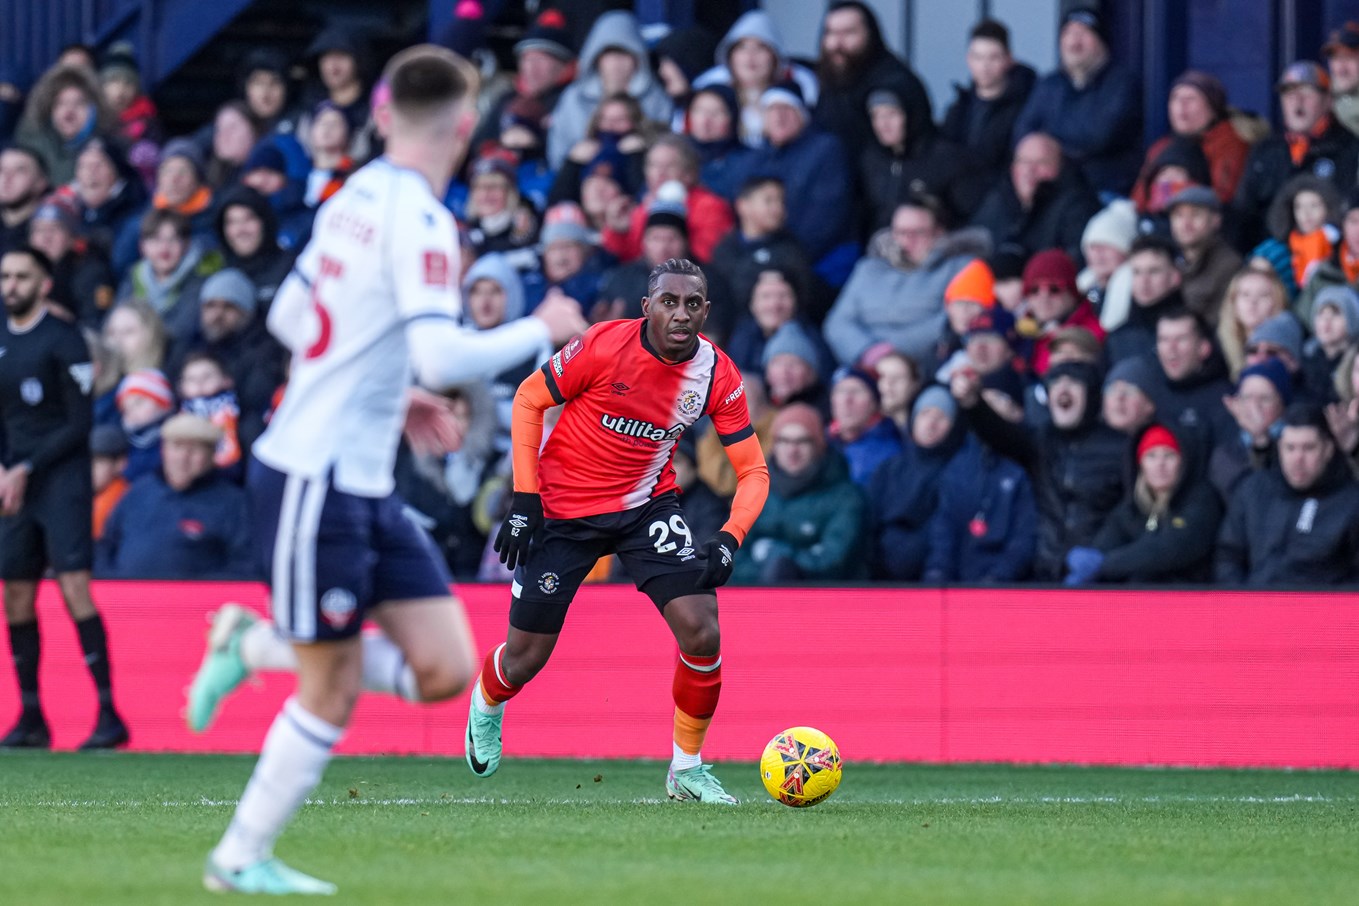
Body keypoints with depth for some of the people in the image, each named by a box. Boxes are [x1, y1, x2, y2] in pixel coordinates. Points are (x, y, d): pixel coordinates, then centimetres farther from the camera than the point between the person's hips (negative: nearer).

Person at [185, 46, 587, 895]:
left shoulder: (359, 196, 8)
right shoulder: (418, 218, -18)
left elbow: (288, 316, 20)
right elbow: (443, 356, -27)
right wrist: (541, 330, -13)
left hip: (365, 481, 8)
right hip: (313, 482, -8)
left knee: (446, 669, 4)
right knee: (332, 694, 1)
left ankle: (253, 645, 17)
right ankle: (241, 859, 15)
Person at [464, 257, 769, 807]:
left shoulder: (717, 375, -12)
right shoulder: (604, 346, -21)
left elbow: (753, 471, -5)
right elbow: (529, 400, -7)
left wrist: (729, 540, -21)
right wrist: (524, 498, -12)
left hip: (646, 506, 2)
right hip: (563, 509, -2)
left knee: (701, 633, -17)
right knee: (526, 658, 5)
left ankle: (687, 768, 3)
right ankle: (486, 703, 44)